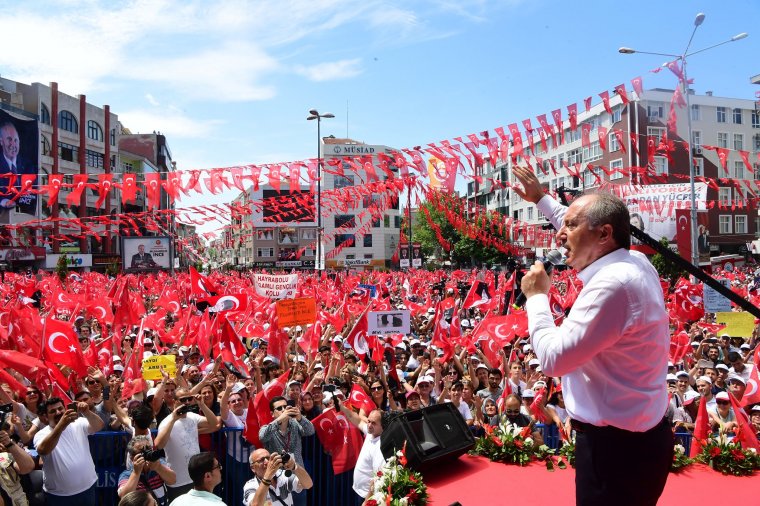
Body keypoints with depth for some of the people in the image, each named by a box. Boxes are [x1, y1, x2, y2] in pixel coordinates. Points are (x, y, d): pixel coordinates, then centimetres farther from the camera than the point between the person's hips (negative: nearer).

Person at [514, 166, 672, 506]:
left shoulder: (612, 285, -29)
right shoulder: (635, 263, 1)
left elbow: (553, 359, -26)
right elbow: (584, 233, 22)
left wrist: (536, 296, -14)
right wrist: (541, 200, 26)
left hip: (616, 444, -10)